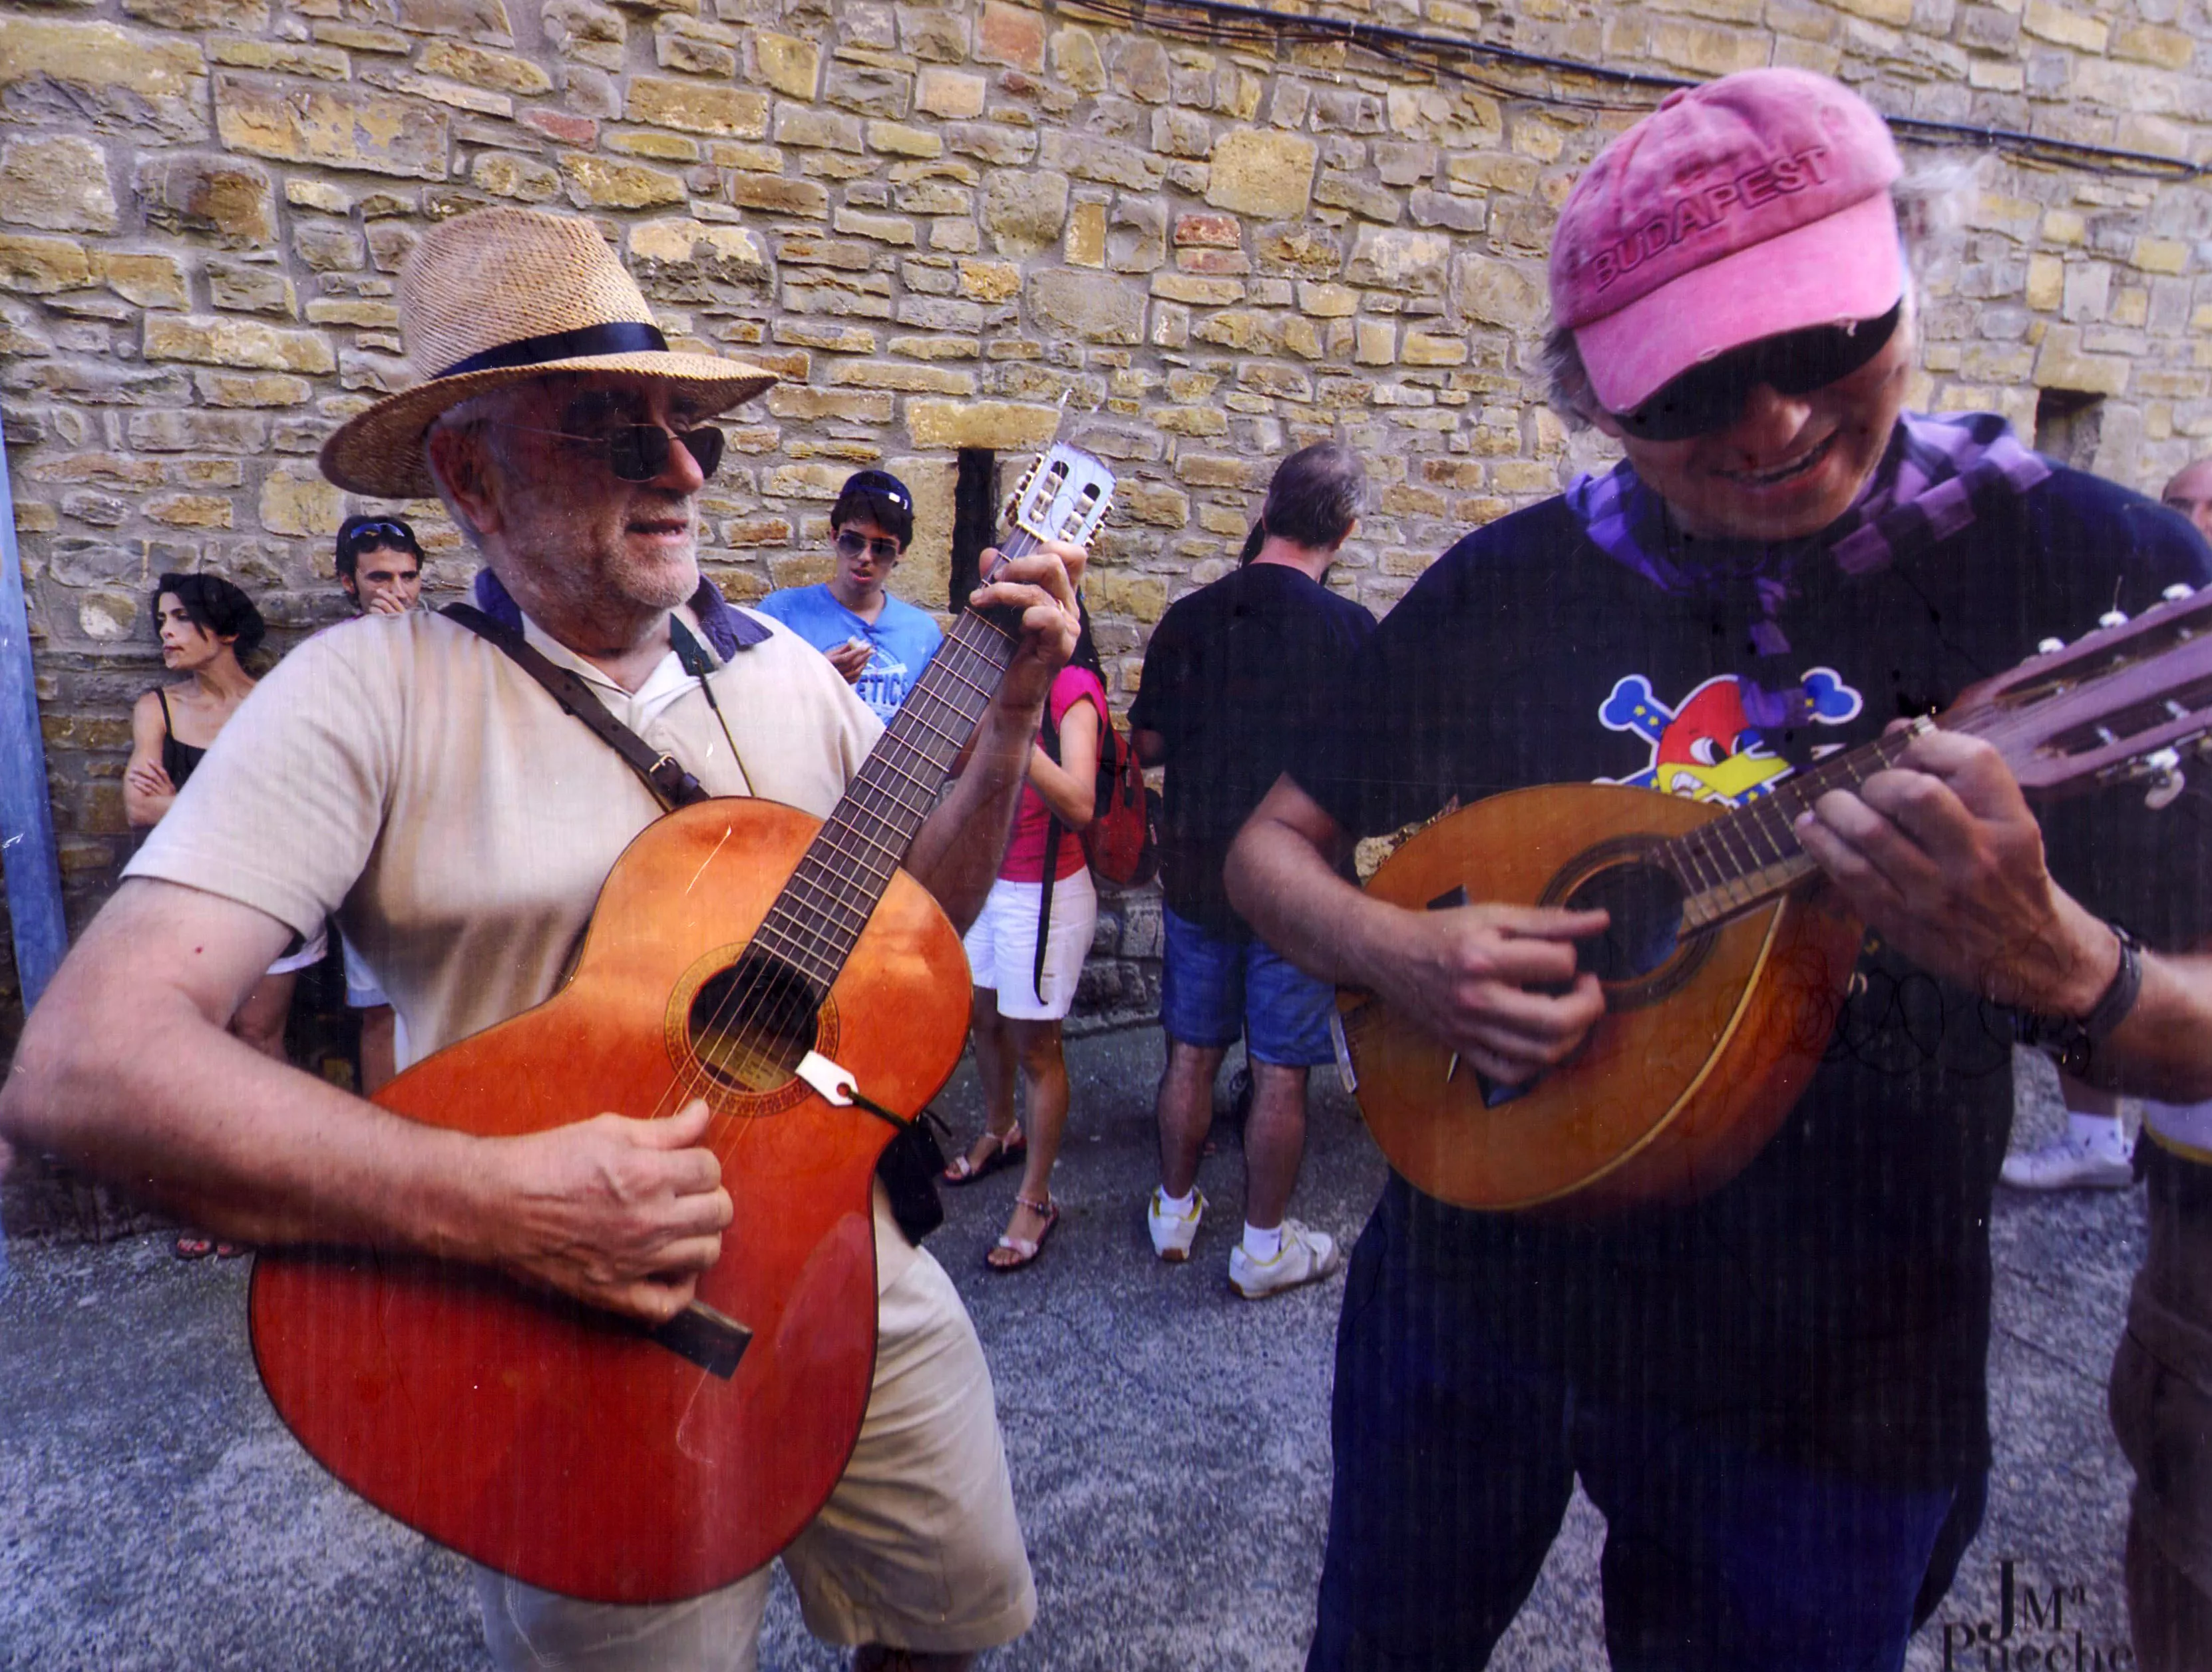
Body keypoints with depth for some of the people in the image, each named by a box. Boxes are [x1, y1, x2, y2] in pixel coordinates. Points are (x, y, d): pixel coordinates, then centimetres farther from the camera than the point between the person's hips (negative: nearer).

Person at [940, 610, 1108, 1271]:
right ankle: (999, 1133, 46)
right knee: (983, 1018, 21)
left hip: (1045, 892, -7)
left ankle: (1035, 1201, 18)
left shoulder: (1072, 685, -17)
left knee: (1035, 1045, 3)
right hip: (985, 881, 7)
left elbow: (1080, 805, -28)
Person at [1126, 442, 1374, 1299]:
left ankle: (1174, 1210, 32)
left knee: (1191, 1052, 16)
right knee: (1280, 1072, 8)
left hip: (1197, 874, 4)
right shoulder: (1349, 629, -12)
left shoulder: (1187, 618, -2)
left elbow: (1147, 744, 4)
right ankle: (1264, 1245, 21)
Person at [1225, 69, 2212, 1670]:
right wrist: (1403, 958, -19)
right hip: (1459, 1295, 3)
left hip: (1830, 1381, -1)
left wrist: (2050, 959, -29)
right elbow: (1275, 848, 1)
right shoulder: (1506, 585, -5)